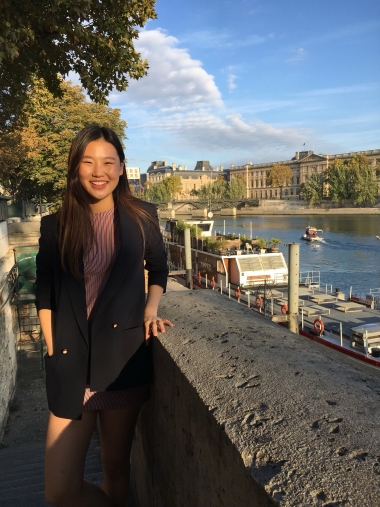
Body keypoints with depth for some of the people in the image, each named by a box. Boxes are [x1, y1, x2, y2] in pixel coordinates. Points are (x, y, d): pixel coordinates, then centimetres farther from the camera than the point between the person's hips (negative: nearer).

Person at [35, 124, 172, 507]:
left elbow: (158, 269, 15)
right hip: (71, 365, 1)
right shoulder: (56, 225, 1)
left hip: (124, 360, 0)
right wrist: (55, 353, -3)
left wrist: (151, 310, -1)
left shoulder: (141, 217, 1)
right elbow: (45, 297, 5)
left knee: (115, 467, 15)